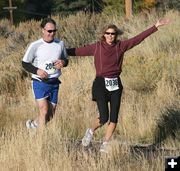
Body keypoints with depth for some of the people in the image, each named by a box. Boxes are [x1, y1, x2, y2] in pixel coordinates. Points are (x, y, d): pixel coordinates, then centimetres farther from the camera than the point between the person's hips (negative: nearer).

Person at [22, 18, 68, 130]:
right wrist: (37, 70, -19)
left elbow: (66, 60, 15)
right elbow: (25, 63, -2)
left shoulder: (60, 44, 2)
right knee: (44, 110, -17)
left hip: (54, 83, 4)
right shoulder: (35, 45, -8)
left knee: (51, 114, 9)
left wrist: (63, 63, -10)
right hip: (40, 83, -4)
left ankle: (34, 123, 37)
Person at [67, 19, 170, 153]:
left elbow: (139, 38, 4)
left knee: (114, 118, 2)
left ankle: (105, 145, 15)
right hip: (101, 84, -3)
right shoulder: (97, 47, -3)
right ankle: (91, 132, 20)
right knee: (104, 118, -11)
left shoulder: (121, 46, 3)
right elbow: (78, 51, 0)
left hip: (115, 85, 3)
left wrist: (156, 26, 2)